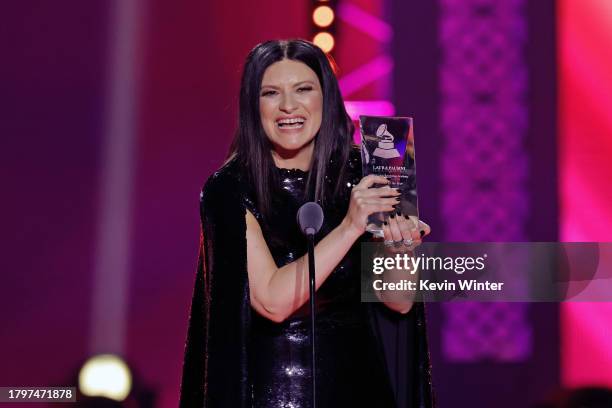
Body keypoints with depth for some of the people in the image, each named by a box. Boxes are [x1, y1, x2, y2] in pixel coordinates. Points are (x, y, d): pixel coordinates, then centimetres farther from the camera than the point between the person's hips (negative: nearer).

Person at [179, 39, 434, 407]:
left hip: (360, 377, 3)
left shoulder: (360, 176, -3)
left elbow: (399, 301, 0)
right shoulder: (229, 189, -12)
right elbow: (272, 301, -21)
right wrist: (349, 227, -25)